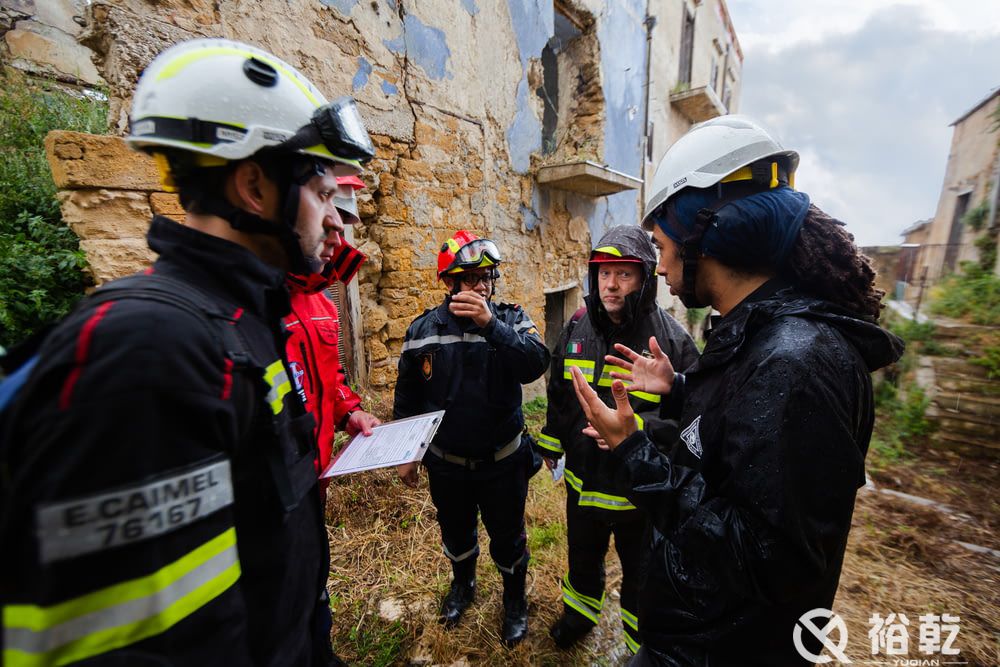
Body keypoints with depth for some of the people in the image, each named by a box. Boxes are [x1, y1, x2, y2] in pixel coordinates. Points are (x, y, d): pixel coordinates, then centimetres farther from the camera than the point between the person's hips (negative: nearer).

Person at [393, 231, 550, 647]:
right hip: (445, 463, 2)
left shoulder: (511, 319, -11)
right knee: (456, 533, 26)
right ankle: (462, 585, 58)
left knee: (508, 538, 19)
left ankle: (515, 600, 49)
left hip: (502, 461, -2)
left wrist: (491, 324, -40)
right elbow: (407, 398, 2)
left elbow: (536, 365, -29)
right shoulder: (423, 329, -7)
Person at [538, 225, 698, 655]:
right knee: (582, 555, 30)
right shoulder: (578, 328, -4)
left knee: (640, 575, 22)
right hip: (583, 478, 5)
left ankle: (640, 644, 52)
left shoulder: (669, 338, -19)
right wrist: (551, 443, 15)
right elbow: (558, 392, 7)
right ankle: (579, 612, 61)